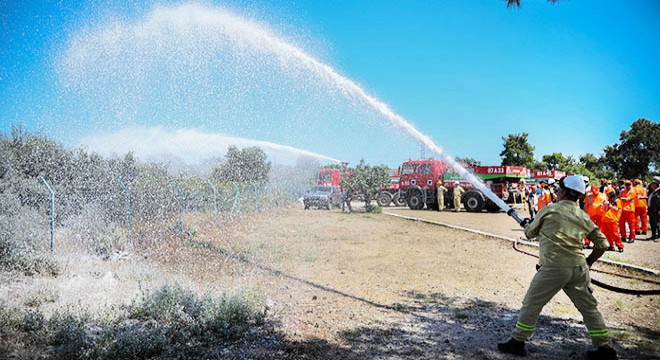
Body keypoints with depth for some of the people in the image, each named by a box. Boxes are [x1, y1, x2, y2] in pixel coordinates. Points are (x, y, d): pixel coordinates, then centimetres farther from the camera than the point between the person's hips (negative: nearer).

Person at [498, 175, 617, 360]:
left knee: (531, 304, 5)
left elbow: (530, 233, 10)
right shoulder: (584, 217, 10)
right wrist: (588, 262, 22)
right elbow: (602, 244, 11)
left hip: (553, 268, -5)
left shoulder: (549, 210, -3)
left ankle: (517, 343, 12)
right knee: (589, 307, 16)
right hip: (578, 267, 5)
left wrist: (526, 225, 32)